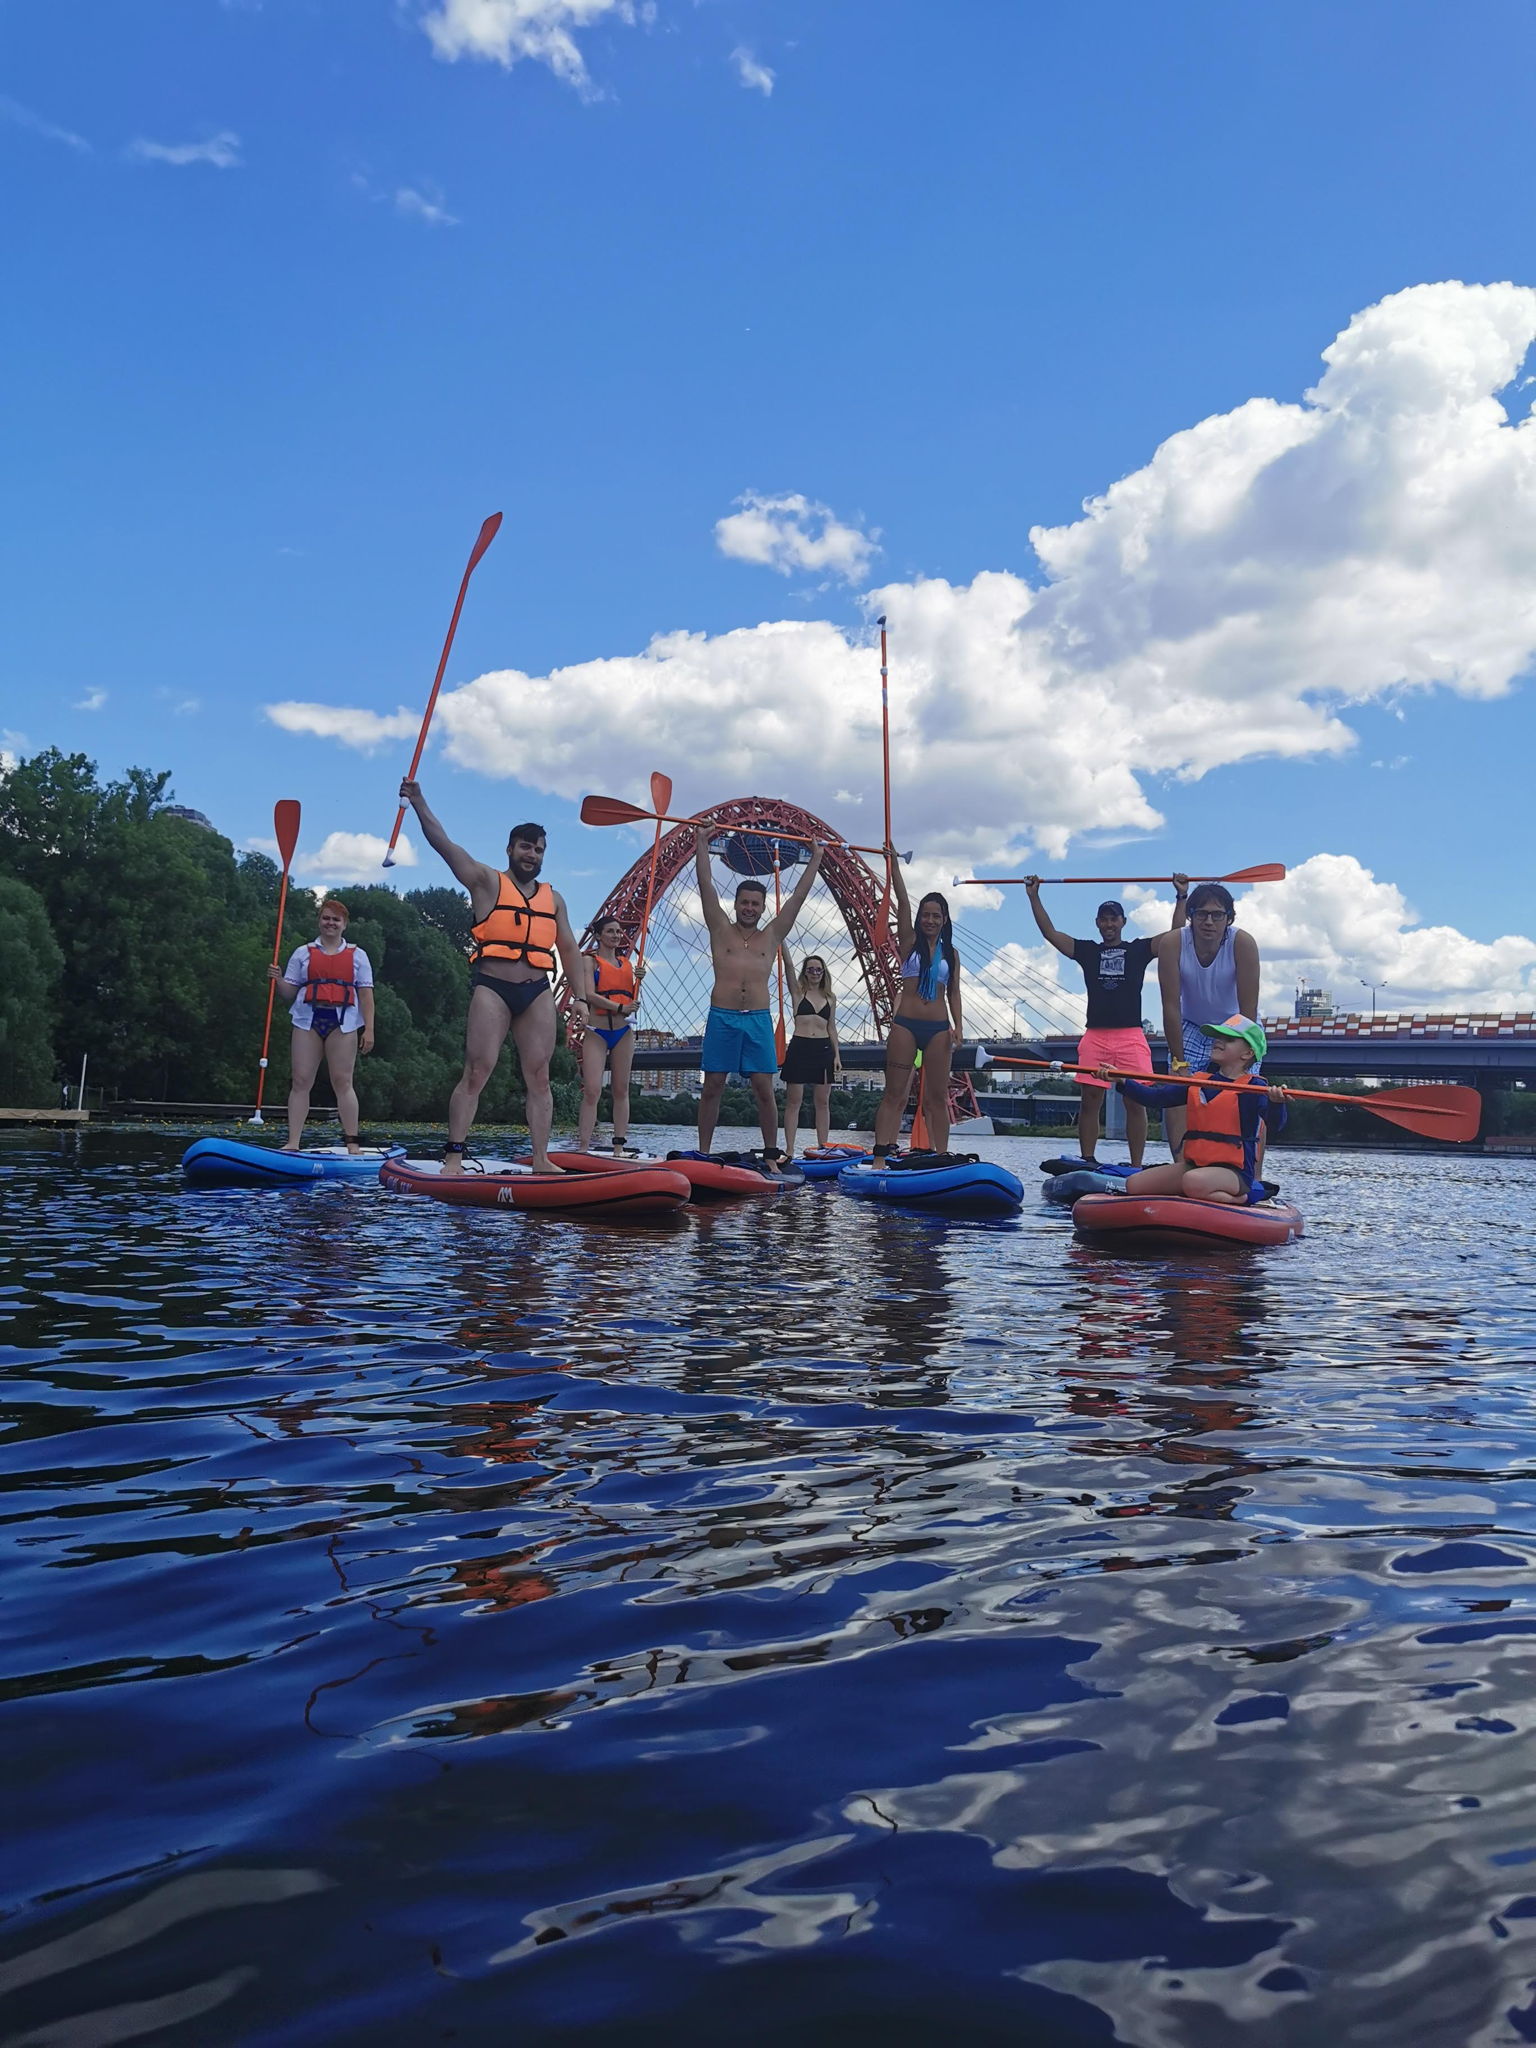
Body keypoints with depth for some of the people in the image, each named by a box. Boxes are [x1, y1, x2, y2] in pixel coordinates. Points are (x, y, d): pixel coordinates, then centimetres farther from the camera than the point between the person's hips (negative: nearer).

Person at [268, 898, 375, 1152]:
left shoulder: (357, 955, 13)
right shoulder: (302, 953, 15)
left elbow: (366, 995, 7)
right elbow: (289, 993, 13)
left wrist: (369, 1029, -3)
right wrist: (278, 979, -8)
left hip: (342, 1023, -1)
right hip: (308, 1020, 1)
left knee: (342, 1083, -5)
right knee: (300, 1081, -3)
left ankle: (353, 1144, -3)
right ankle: (293, 1143, -1)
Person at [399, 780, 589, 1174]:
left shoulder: (553, 898, 19)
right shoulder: (487, 882, 7)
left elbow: (569, 950, 19)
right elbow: (444, 845, -3)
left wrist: (580, 997, 10)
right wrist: (418, 802, -14)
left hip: (538, 993, 4)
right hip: (492, 989, -4)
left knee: (539, 1077, 0)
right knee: (476, 1072, -8)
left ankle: (540, 1160, 1)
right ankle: (453, 1156, -8)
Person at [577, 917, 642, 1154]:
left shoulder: (626, 963, 17)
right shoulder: (590, 960, 1)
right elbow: (589, 995, -12)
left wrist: (638, 981, -1)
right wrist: (620, 1008, -20)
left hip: (623, 1031, 5)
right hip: (597, 1031, -5)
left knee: (621, 1090, 5)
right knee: (592, 1090, -12)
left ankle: (619, 1147, 8)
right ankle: (583, 1148, -13)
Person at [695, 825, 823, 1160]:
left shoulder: (772, 936, 13)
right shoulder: (721, 931, 9)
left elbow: (799, 894, 17)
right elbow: (706, 885, 7)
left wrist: (816, 857, 20)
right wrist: (702, 842, 8)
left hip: (759, 1020, 1)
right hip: (722, 1018, -1)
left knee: (764, 1090, 0)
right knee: (712, 1087, 2)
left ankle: (771, 1154, 7)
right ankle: (702, 1154, 8)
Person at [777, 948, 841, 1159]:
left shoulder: (830, 997, 13)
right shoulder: (798, 991, 5)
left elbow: (832, 1027, 14)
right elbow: (788, 964, -6)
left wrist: (837, 1055, 7)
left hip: (823, 1049, 3)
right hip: (799, 1047, -3)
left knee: (822, 1102, 4)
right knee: (793, 1101, -2)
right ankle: (789, 1151, -1)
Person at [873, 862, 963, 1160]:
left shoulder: (951, 954, 12)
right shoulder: (910, 942, 6)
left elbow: (953, 992, 10)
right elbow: (902, 901, 0)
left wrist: (958, 1026, -2)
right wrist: (894, 863, -5)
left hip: (938, 1029, 2)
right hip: (906, 1026, -2)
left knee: (938, 1098, 4)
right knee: (894, 1095, -4)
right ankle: (880, 1155, -8)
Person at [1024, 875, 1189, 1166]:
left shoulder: (1139, 949, 10)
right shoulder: (1087, 950, 13)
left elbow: (1176, 933, 2)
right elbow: (1049, 932, 9)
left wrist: (1181, 896, -4)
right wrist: (1034, 896, 5)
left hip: (1131, 1037, -1)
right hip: (1095, 1036, 2)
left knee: (1135, 1102, -4)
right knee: (1089, 1101, 1)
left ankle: (1136, 1167, 1)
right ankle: (1087, 1163, 8)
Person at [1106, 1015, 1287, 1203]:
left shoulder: (1254, 1088, -5)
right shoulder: (1198, 1081, 13)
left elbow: (1275, 1126, -19)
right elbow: (1156, 1098, 11)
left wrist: (1276, 1103, -42)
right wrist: (1122, 1081, -2)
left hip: (1235, 1171, -7)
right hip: (1193, 1165, 7)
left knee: (1193, 1181, -40)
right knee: (1134, 1184, -6)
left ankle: (1237, 1198, -6)